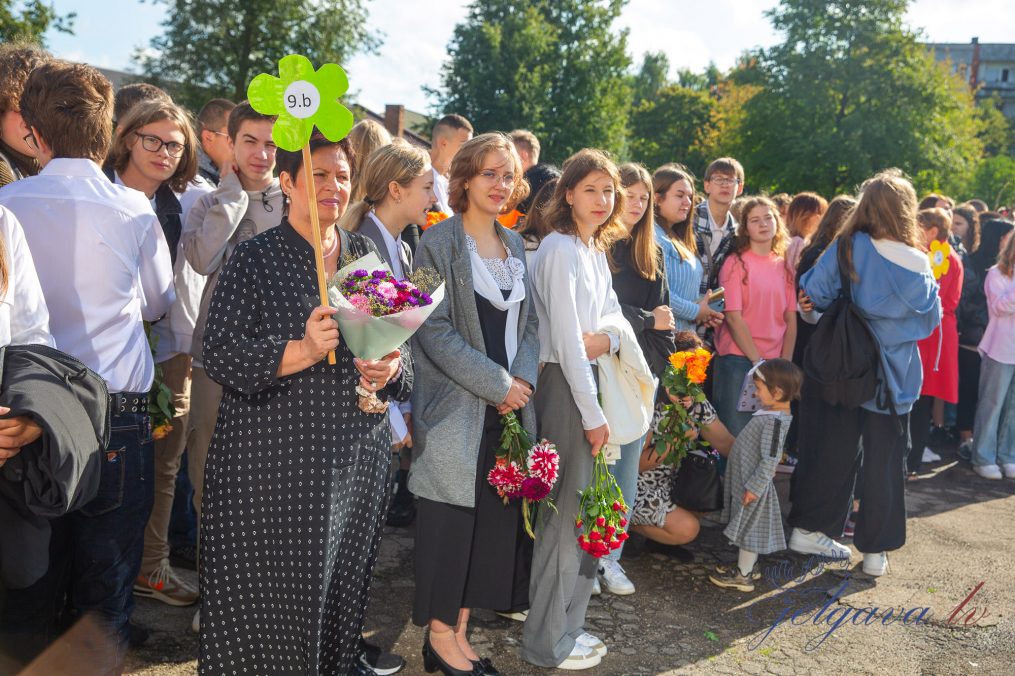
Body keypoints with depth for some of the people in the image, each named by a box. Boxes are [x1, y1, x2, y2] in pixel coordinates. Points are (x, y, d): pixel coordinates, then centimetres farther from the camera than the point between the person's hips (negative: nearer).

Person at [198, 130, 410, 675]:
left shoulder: (366, 256, 11)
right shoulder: (256, 258, -2)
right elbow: (220, 353, -10)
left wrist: (392, 368, -6)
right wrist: (303, 351, -22)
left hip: (357, 456, 4)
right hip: (274, 458, -4)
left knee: (344, 577, 11)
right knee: (272, 591, 1)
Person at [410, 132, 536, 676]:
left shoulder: (516, 245, 13)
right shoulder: (438, 243, -6)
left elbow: (527, 323, 13)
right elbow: (435, 330, -13)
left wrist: (522, 378, -5)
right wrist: (496, 384, -14)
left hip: (509, 407, 6)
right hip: (455, 407, -6)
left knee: (495, 518, 8)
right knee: (451, 518, 0)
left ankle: (460, 630, 21)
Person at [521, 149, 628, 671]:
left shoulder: (596, 250, 13)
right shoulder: (560, 249, -14)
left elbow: (613, 314, 16)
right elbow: (566, 339, -19)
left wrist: (607, 338, -10)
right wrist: (593, 415, -16)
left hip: (585, 381, 9)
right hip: (562, 386, -9)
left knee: (582, 508, 15)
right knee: (565, 511, -1)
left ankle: (566, 623, 29)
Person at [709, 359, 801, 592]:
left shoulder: (775, 421, -25)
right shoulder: (770, 414, 5)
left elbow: (770, 460, -27)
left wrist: (754, 487, -23)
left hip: (753, 484, -9)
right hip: (745, 480, 9)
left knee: (749, 526, 1)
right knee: (748, 526, 21)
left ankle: (743, 575, 12)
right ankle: (748, 565, 35)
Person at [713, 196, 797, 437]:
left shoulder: (784, 265, 10)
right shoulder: (736, 262, -4)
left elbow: (791, 319, 8)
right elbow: (733, 317, -9)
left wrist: (785, 363, -2)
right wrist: (758, 361, -10)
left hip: (774, 364, 5)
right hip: (739, 361, -4)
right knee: (736, 434, -3)